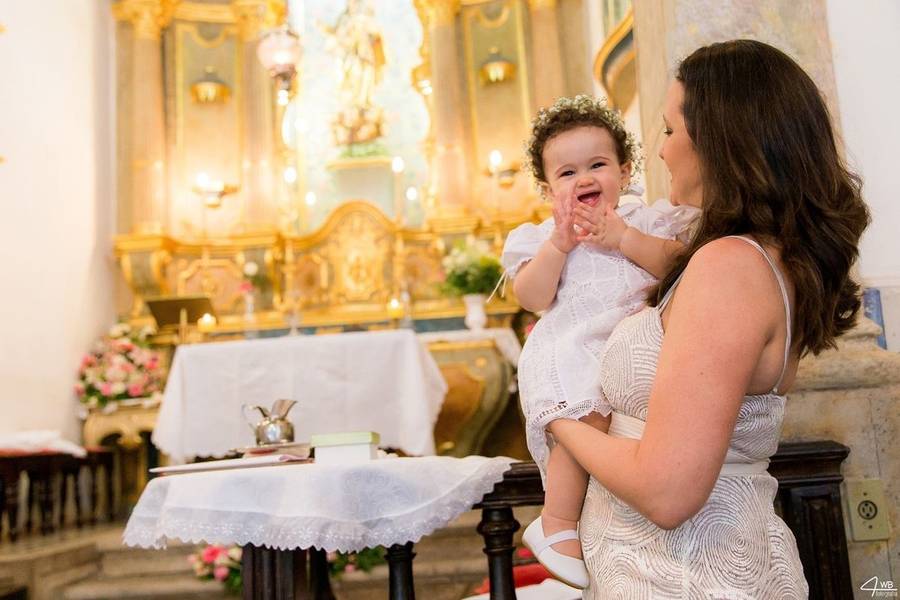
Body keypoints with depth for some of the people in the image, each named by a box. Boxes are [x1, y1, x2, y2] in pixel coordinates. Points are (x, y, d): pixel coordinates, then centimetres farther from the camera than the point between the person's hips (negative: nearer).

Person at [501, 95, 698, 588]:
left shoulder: (645, 221, 16)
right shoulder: (545, 236, 13)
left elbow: (676, 264, -2)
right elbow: (532, 298, -1)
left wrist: (624, 239, -11)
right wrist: (559, 243, -10)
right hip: (574, 353, -3)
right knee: (587, 420, -28)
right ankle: (557, 526, -13)